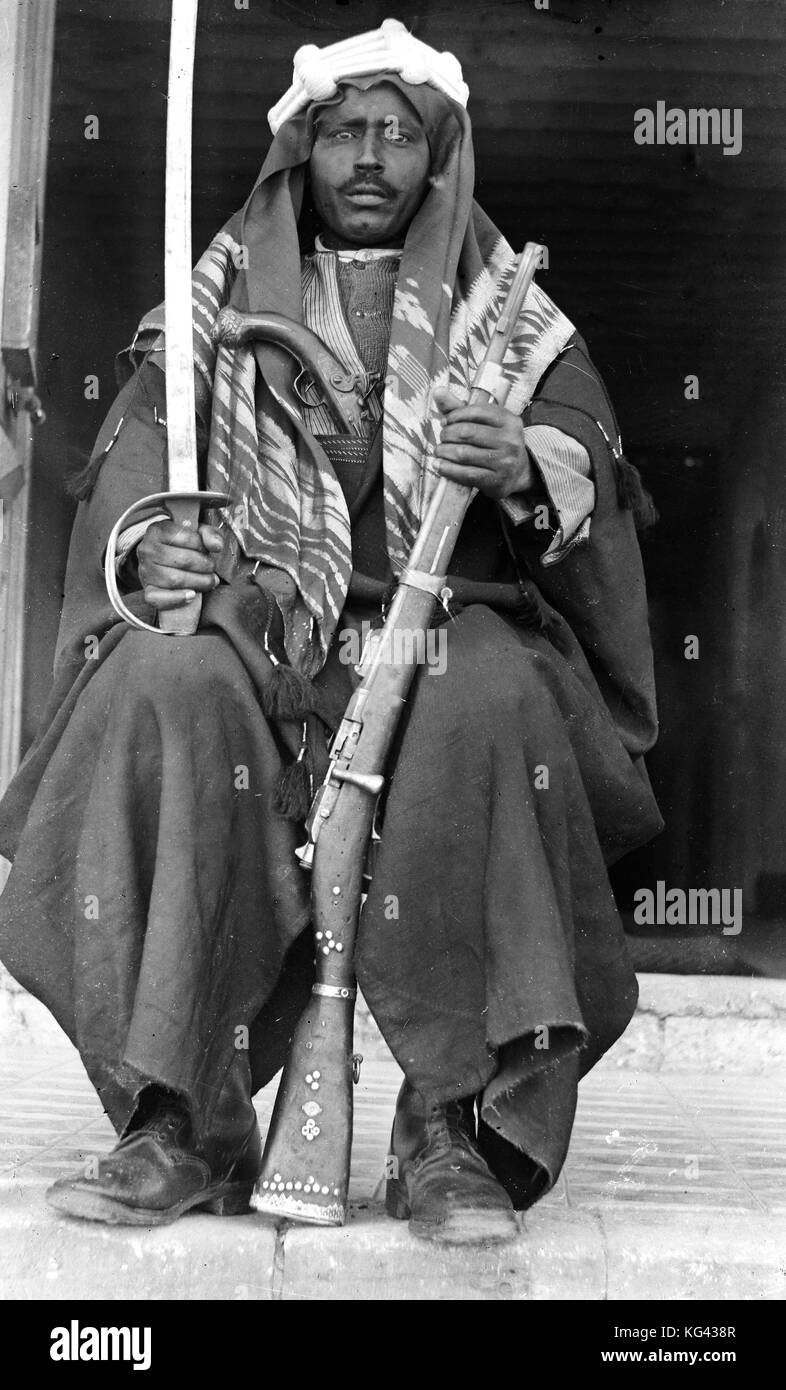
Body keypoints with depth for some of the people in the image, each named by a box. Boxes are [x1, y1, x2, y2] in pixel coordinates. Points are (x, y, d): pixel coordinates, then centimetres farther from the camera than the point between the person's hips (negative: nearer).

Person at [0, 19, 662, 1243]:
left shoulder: (504, 310, 17)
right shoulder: (223, 296, 17)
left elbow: (589, 455, 4)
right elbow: (135, 449, 8)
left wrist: (526, 469, -21)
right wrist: (148, 544, -16)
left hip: (449, 620, 0)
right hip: (260, 623, 1)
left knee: (494, 703, -36)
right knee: (161, 684, -33)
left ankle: (456, 1126, -29)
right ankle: (181, 1125, -28)